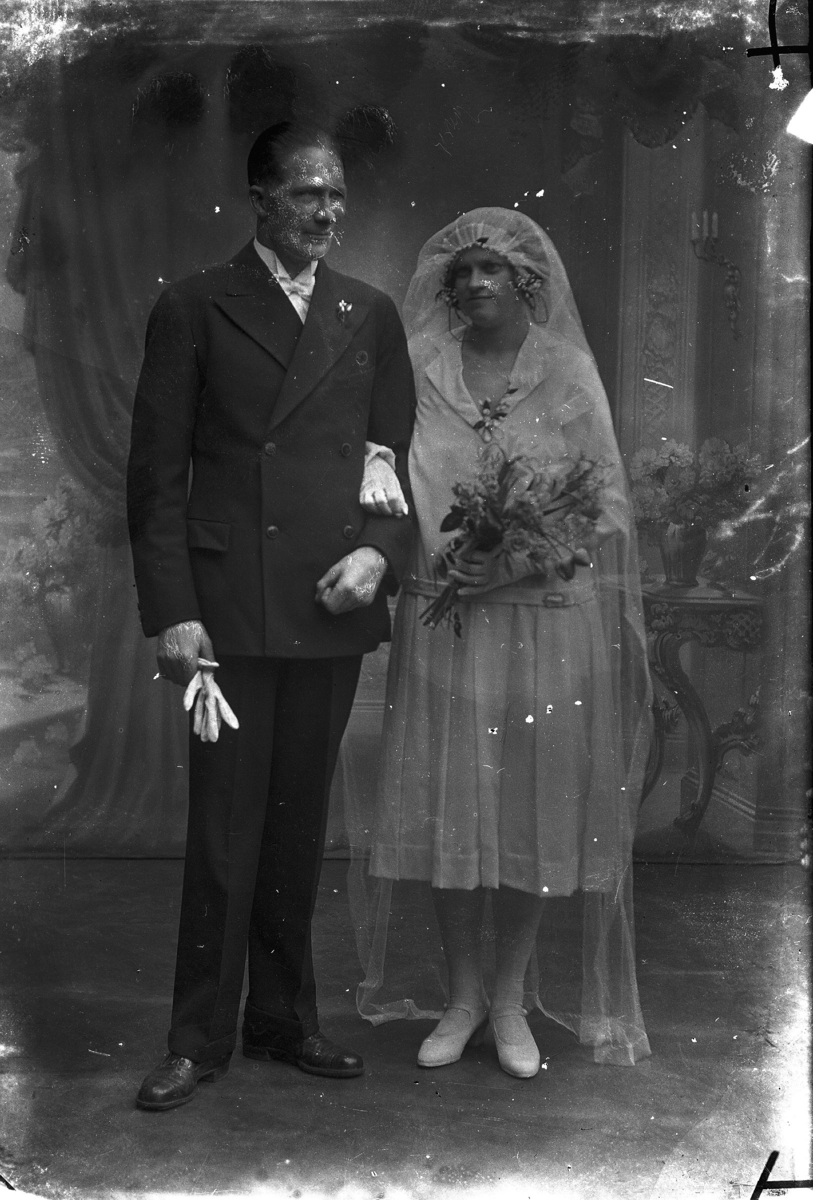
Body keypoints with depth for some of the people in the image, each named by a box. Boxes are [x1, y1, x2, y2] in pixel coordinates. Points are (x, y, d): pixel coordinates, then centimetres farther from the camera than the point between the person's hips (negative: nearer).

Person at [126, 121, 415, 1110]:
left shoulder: (370, 316, 13)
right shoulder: (193, 309, 3)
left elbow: (402, 458, 13)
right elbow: (155, 471, -2)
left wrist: (380, 549, -6)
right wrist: (171, 610, -10)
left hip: (334, 610, 3)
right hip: (228, 610, -3)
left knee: (300, 822, 11)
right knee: (224, 828, 0)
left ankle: (284, 1019, 25)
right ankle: (200, 1038, 12)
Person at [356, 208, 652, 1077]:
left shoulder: (568, 371, 2)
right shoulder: (422, 369, 6)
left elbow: (606, 496, 0)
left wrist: (520, 557, -13)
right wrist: (440, 557, -10)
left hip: (545, 619, -1)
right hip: (442, 620, 1)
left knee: (536, 805, 3)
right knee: (446, 803, 3)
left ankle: (512, 998, 19)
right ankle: (462, 994, 20)